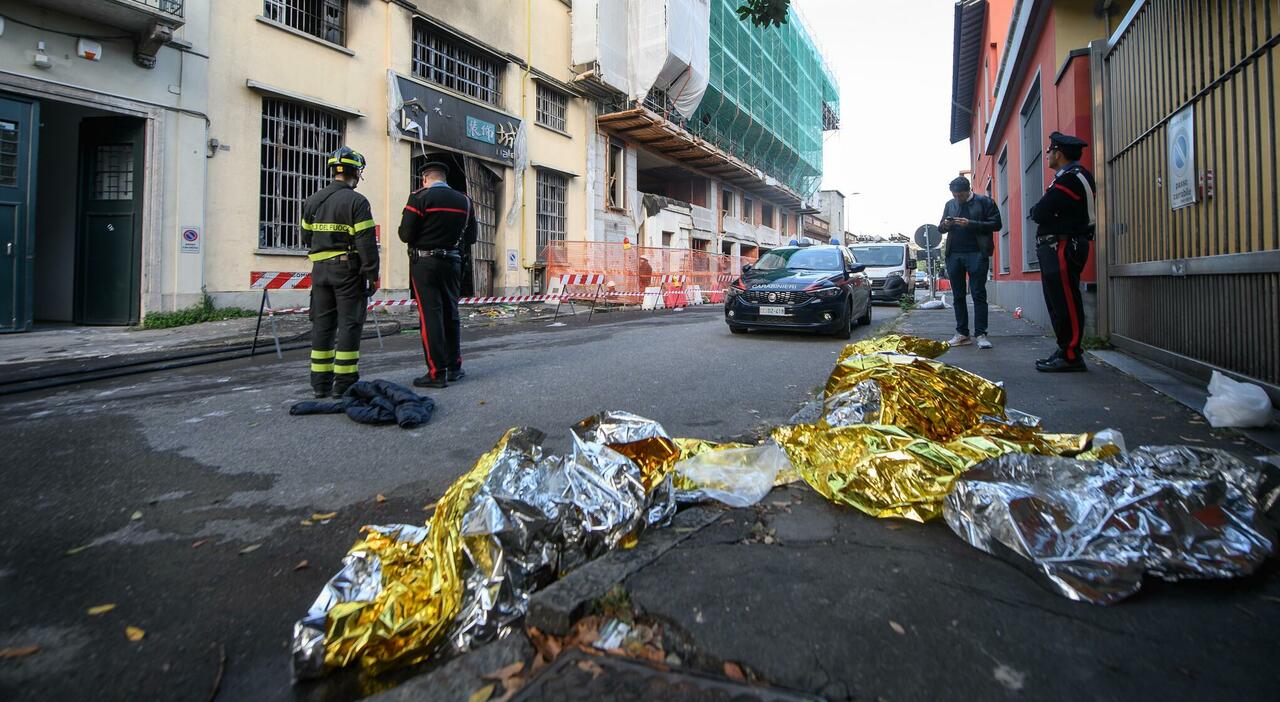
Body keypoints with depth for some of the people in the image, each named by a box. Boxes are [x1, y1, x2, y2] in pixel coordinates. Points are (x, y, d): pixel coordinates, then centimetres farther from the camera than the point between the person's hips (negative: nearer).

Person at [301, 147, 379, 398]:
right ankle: (344, 383, -1)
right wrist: (373, 274, -11)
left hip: (320, 269, 6)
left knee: (322, 324, 9)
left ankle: (320, 382, 13)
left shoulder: (313, 200, 11)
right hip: (348, 269, -6)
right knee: (349, 323, -2)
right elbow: (367, 242, -15)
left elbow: (306, 237, 17)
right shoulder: (357, 201, -9)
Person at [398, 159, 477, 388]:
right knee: (451, 314, 14)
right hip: (452, 263, 5)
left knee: (430, 315, -3)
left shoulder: (420, 197, -7)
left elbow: (405, 235, -10)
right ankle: (454, 368, 19)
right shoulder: (464, 200, 8)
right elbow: (471, 238, 12)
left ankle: (437, 373, -2)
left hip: (424, 263, -5)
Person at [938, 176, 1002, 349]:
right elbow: (940, 228, 20)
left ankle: (981, 334, -3)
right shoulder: (950, 204, 14)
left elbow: (996, 224, -5)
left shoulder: (984, 202, 1)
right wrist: (944, 225, -3)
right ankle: (962, 334, 12)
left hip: (976, 254, -5)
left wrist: (971, 224, -15)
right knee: (958, 295, 6)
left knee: (978, 294, -5)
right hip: (954, 255, 5)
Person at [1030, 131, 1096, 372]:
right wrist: (1042, 211, 0)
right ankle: (1066, 351, 20)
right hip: (1058, 249, 10)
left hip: (1062, 248, -10)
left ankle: (1070, 356, -4)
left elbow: (1040, 214, -18)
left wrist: (1037, 210, 1)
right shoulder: (1075, 175, 20)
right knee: (1059, 303, 13)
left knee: (1066, 303, -8)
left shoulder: (1070, 177, -13)